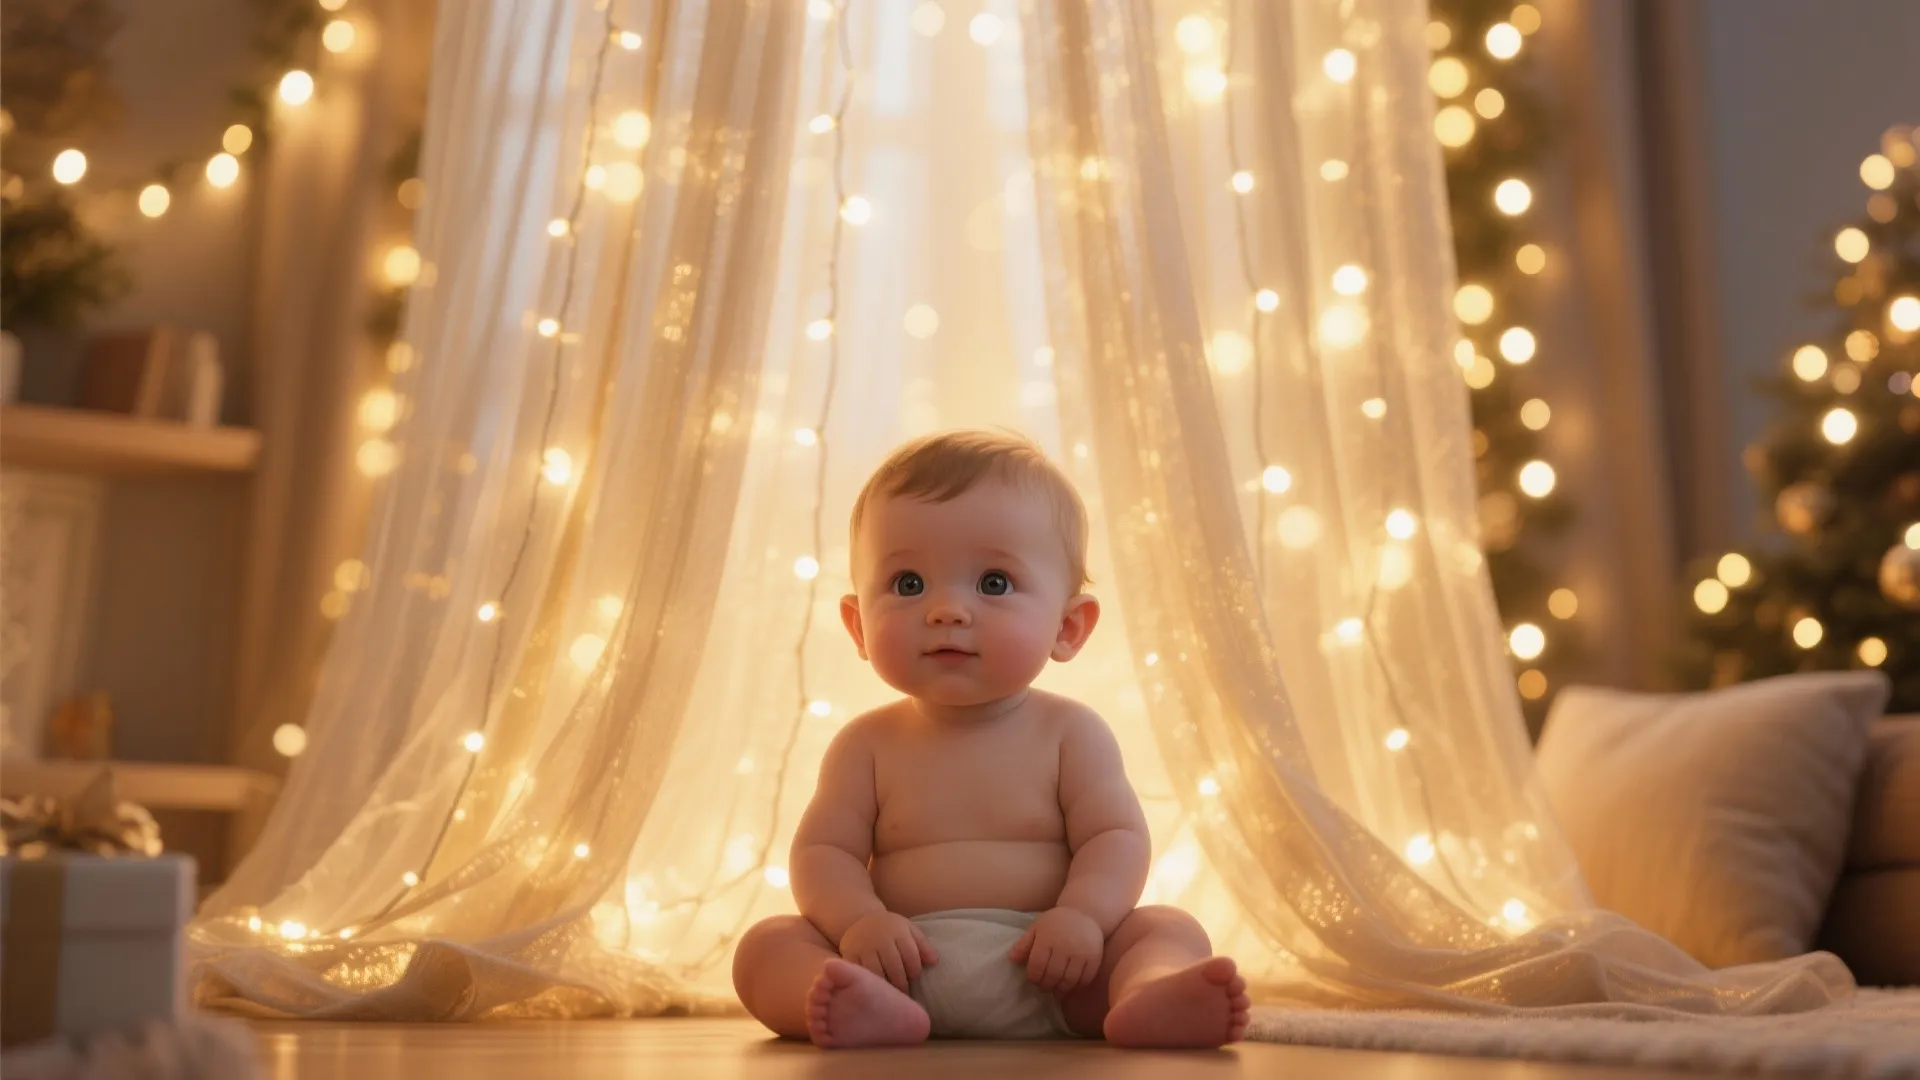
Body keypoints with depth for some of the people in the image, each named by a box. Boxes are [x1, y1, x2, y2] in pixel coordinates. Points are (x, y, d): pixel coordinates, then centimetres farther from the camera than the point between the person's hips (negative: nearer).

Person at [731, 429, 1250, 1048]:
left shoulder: (1070, 733, 6)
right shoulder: (869, 744, 8)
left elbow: (1115, 836, -1)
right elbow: (824, 850, 3)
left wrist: (1082, 914, -22)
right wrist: (859, 919, -19)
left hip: (1049, 977, 0)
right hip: (903, 968, 0)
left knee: (1174, 931, -19)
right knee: (767, 945, -19)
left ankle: (1148, 998, -51)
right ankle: (874, 1009, -48)